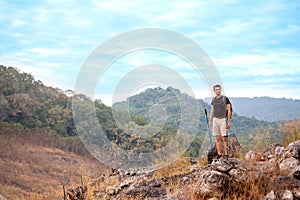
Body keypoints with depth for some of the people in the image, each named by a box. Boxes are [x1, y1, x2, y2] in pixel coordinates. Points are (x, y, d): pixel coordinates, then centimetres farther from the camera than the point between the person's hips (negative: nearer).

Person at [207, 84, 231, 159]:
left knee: (224, 138, -9)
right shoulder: (213, 100, 12)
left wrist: (228, 122, -10)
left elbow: (229, 110, -5)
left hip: (223, 119, -5)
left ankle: (225, 153, -5)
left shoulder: (225, 99, -3)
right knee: (217, 138, 5)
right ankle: (219, 154, 9)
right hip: (215, 120, 5)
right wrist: (209, 122, 12)